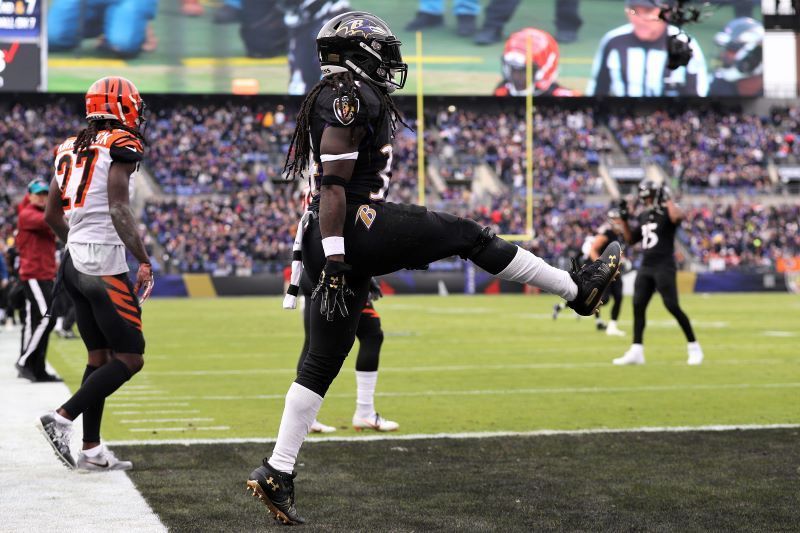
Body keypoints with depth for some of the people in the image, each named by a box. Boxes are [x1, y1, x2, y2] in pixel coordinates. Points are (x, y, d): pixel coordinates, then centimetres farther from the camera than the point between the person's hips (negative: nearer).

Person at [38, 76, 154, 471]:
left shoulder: (69, 149, 13)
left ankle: (91, 449, 13)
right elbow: (119, 210, -20)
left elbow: (51, 215, 18)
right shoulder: (121, 146, -10)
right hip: (105, 266, -8)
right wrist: (144, 261, -18)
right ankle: (62, 418, -9)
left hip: (74, 263, 8)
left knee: (99, 357, 13)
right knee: (129, 360, -2)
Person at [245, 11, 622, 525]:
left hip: (340, 246, 10)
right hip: (358, 230, -10)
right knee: (470, 234, 4)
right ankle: (578, 290, 17)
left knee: (323, 362, 9)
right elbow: (333, 185, -18)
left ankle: (277, 472, 7)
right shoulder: (352, 96, -10)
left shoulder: (336, 97, 22)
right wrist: (334, 264, -22)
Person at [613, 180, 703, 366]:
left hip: (664, 267, -8)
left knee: (672, 307, -10)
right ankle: (636, 352, 4)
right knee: (638, 306, 2)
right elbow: (631, 240, 23)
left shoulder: (668, 212, -8)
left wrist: (667, 199, -20)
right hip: (645, 267, 8)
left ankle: (694, 347, 2)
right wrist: (624, 218, 13)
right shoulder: (644, 216, 15)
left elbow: (677, 217, -34)